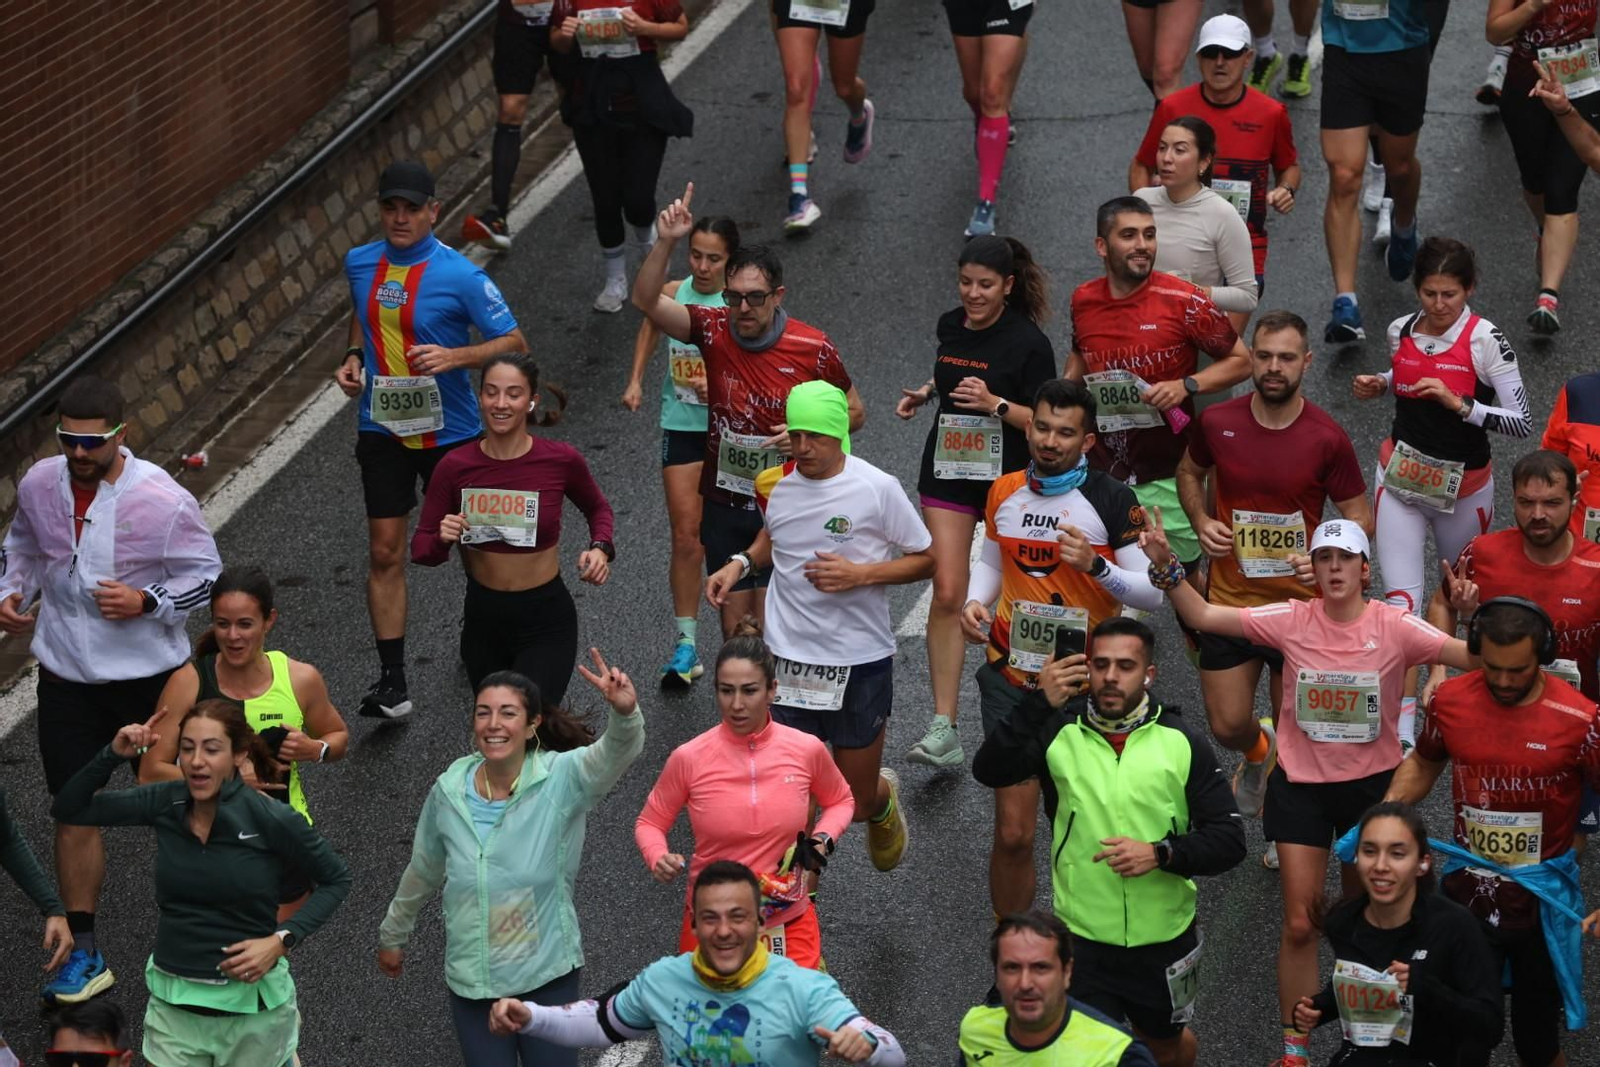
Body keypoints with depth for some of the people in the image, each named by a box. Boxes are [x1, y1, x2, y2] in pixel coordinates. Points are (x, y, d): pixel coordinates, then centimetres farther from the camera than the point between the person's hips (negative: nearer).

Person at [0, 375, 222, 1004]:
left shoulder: (161, 500, -19)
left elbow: (206, 573, -9)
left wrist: (146, 601, -23)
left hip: (148, 675, -3)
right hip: (66, 675, 3)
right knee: (74, 811, 4)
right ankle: (84, 954, 14)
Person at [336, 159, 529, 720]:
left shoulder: (460, 275, -15)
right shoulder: (361, 263, 1)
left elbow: (513, 343, -12)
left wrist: (454, 357, -27)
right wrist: (353, 356, 4)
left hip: (450, 430, -3)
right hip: (382, 427, 3)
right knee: (384, 553, -1)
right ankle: (391, 681, 1)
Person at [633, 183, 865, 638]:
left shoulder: (812, 348, -12)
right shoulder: (714, 330, -7)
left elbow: (853, 411, 2)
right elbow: (645, 300, -17)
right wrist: (666, 242, -30)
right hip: (723, 502, 3)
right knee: (734, 625, 9)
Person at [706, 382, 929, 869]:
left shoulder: (876, 489, -12)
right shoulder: (773, 485, -1)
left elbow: (926, 559, -4)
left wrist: (860, 575, -18)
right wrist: (741, 562, 0)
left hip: (861, 662, -2)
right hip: (789, 661, 2)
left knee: (855, 805, 10)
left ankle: (882, 797, 48)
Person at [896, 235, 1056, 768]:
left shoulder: (1028, 341, -13)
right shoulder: (950, 326, 4)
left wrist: (995, 403, -27)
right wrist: (924, 393, 8)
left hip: (1009, 479, -3)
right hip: (948, 474, 4)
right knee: (947, 594, -8)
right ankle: (943, 728, -9)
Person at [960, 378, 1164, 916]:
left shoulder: (1111, 500, -7)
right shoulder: (1005, 492, 6)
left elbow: (1152, 593, -9)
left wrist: (1096, 565, -24)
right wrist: (975, 601, 2)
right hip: (1011, 676, 2)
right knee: (1013, 833, -3)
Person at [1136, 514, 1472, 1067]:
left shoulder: (1394, 625, -12)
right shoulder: (1293, 620, -9)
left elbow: (1471, 654, -22)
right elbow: (1204, 617, -8)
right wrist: (1166, 568, -22)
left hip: (1372, 782, 0)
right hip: (1301, 782, 0)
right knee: (1300, 924, 0)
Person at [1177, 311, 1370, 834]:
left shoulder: (1328, 438, -14)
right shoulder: (1216, 422, -9)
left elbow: (1360, 516, -5)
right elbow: (1190, 471, 13)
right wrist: (1201, 521, -6)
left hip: (1301, 602, -1)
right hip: (1229, 598, 1)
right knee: (1227, 726, 7)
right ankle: (1258, 753, 45)